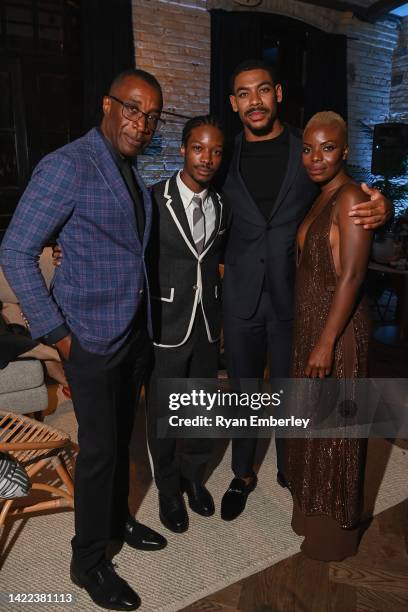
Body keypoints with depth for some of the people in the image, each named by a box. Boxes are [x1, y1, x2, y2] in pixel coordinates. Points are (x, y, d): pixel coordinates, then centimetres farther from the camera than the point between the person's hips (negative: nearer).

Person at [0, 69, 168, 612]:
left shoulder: (131, 168, 10)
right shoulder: (67, 166, -15)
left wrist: (146, 320, 10)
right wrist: (56, 332, -17)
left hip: (135, 331, 7)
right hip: (91, 336, -7)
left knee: (121, 436, 21)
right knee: (99, 447, 4)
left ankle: (117, 518, 44)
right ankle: (88, 562, 28)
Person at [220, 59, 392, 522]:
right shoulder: (227, 156, 3)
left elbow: (350, 201, 3)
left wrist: (381, 209, -17)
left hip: (294, 296, -1)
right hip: (240, 297, 1)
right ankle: (243, 475, 36)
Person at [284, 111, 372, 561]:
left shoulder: (350, 197, -15)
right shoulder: (320, 198, 11)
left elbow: (351, 276, -21)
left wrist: (327, 342, -23)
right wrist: (311, 336, 12)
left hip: (336, 327, -9)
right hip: (309, 322, 9)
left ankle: (337, 528, 29)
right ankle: (313, 511, 41)